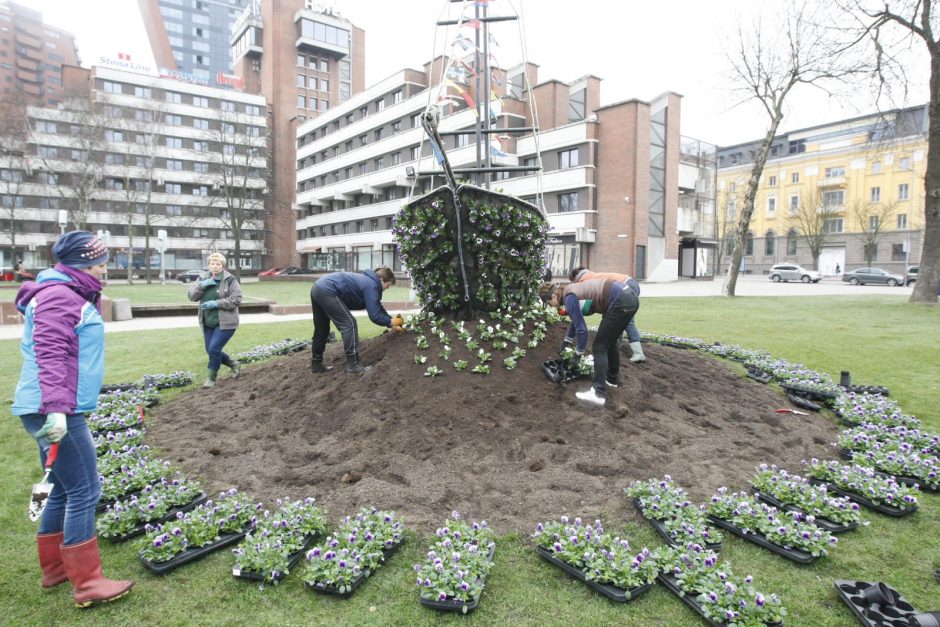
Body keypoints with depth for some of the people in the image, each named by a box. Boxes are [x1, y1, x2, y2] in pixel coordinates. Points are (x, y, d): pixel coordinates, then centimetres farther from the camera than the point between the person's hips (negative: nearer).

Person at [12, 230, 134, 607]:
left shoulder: (73, 295, 18)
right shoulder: (59, 296, -14)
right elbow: (50, 354, -25)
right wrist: (56, 408, -30)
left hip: (58, 410, 11)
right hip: (53, 412, -11)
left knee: (64, 490, 18)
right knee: (84, 491, -6)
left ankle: (54, 568, 31)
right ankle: (87, 584, 3)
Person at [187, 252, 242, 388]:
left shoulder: (230, 280, -9)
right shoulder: (203, 279, 8)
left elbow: (236, 299, -15)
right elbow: (192, 296, 1)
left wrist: (216, 303, -21)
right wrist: (202, 285, -16)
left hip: (225, 323, -7)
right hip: (208, 323, 7)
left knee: (214, 349, -12)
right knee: (210, 350, 10)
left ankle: (211, 378, 7)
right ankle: (234, 364, 32)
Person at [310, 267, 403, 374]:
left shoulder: (368, 281, 22)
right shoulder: (371, 286, -8)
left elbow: (378, 308, 29)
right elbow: (374, 315, -12)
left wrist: (391, 323, 25)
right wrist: (391, 322, 4)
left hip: (317, 288, 11)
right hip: (327, 291, -11)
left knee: (322, 330, 19)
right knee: (349, 324, -6)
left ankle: (316, 365, 29)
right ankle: (353, 365, -5)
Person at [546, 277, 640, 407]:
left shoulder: (569, 298, -7)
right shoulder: (573, 291, 21)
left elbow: (581, 328, -6)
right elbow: (576, 319, 38)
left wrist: (578, 354, 7)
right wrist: (567, 341, 49)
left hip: (621, 303, -10)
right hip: (631, 297, 10)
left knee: (599, 347, -2)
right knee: (609, 341, 25)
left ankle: (598, 394, -4)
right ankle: (612, 379, 39)